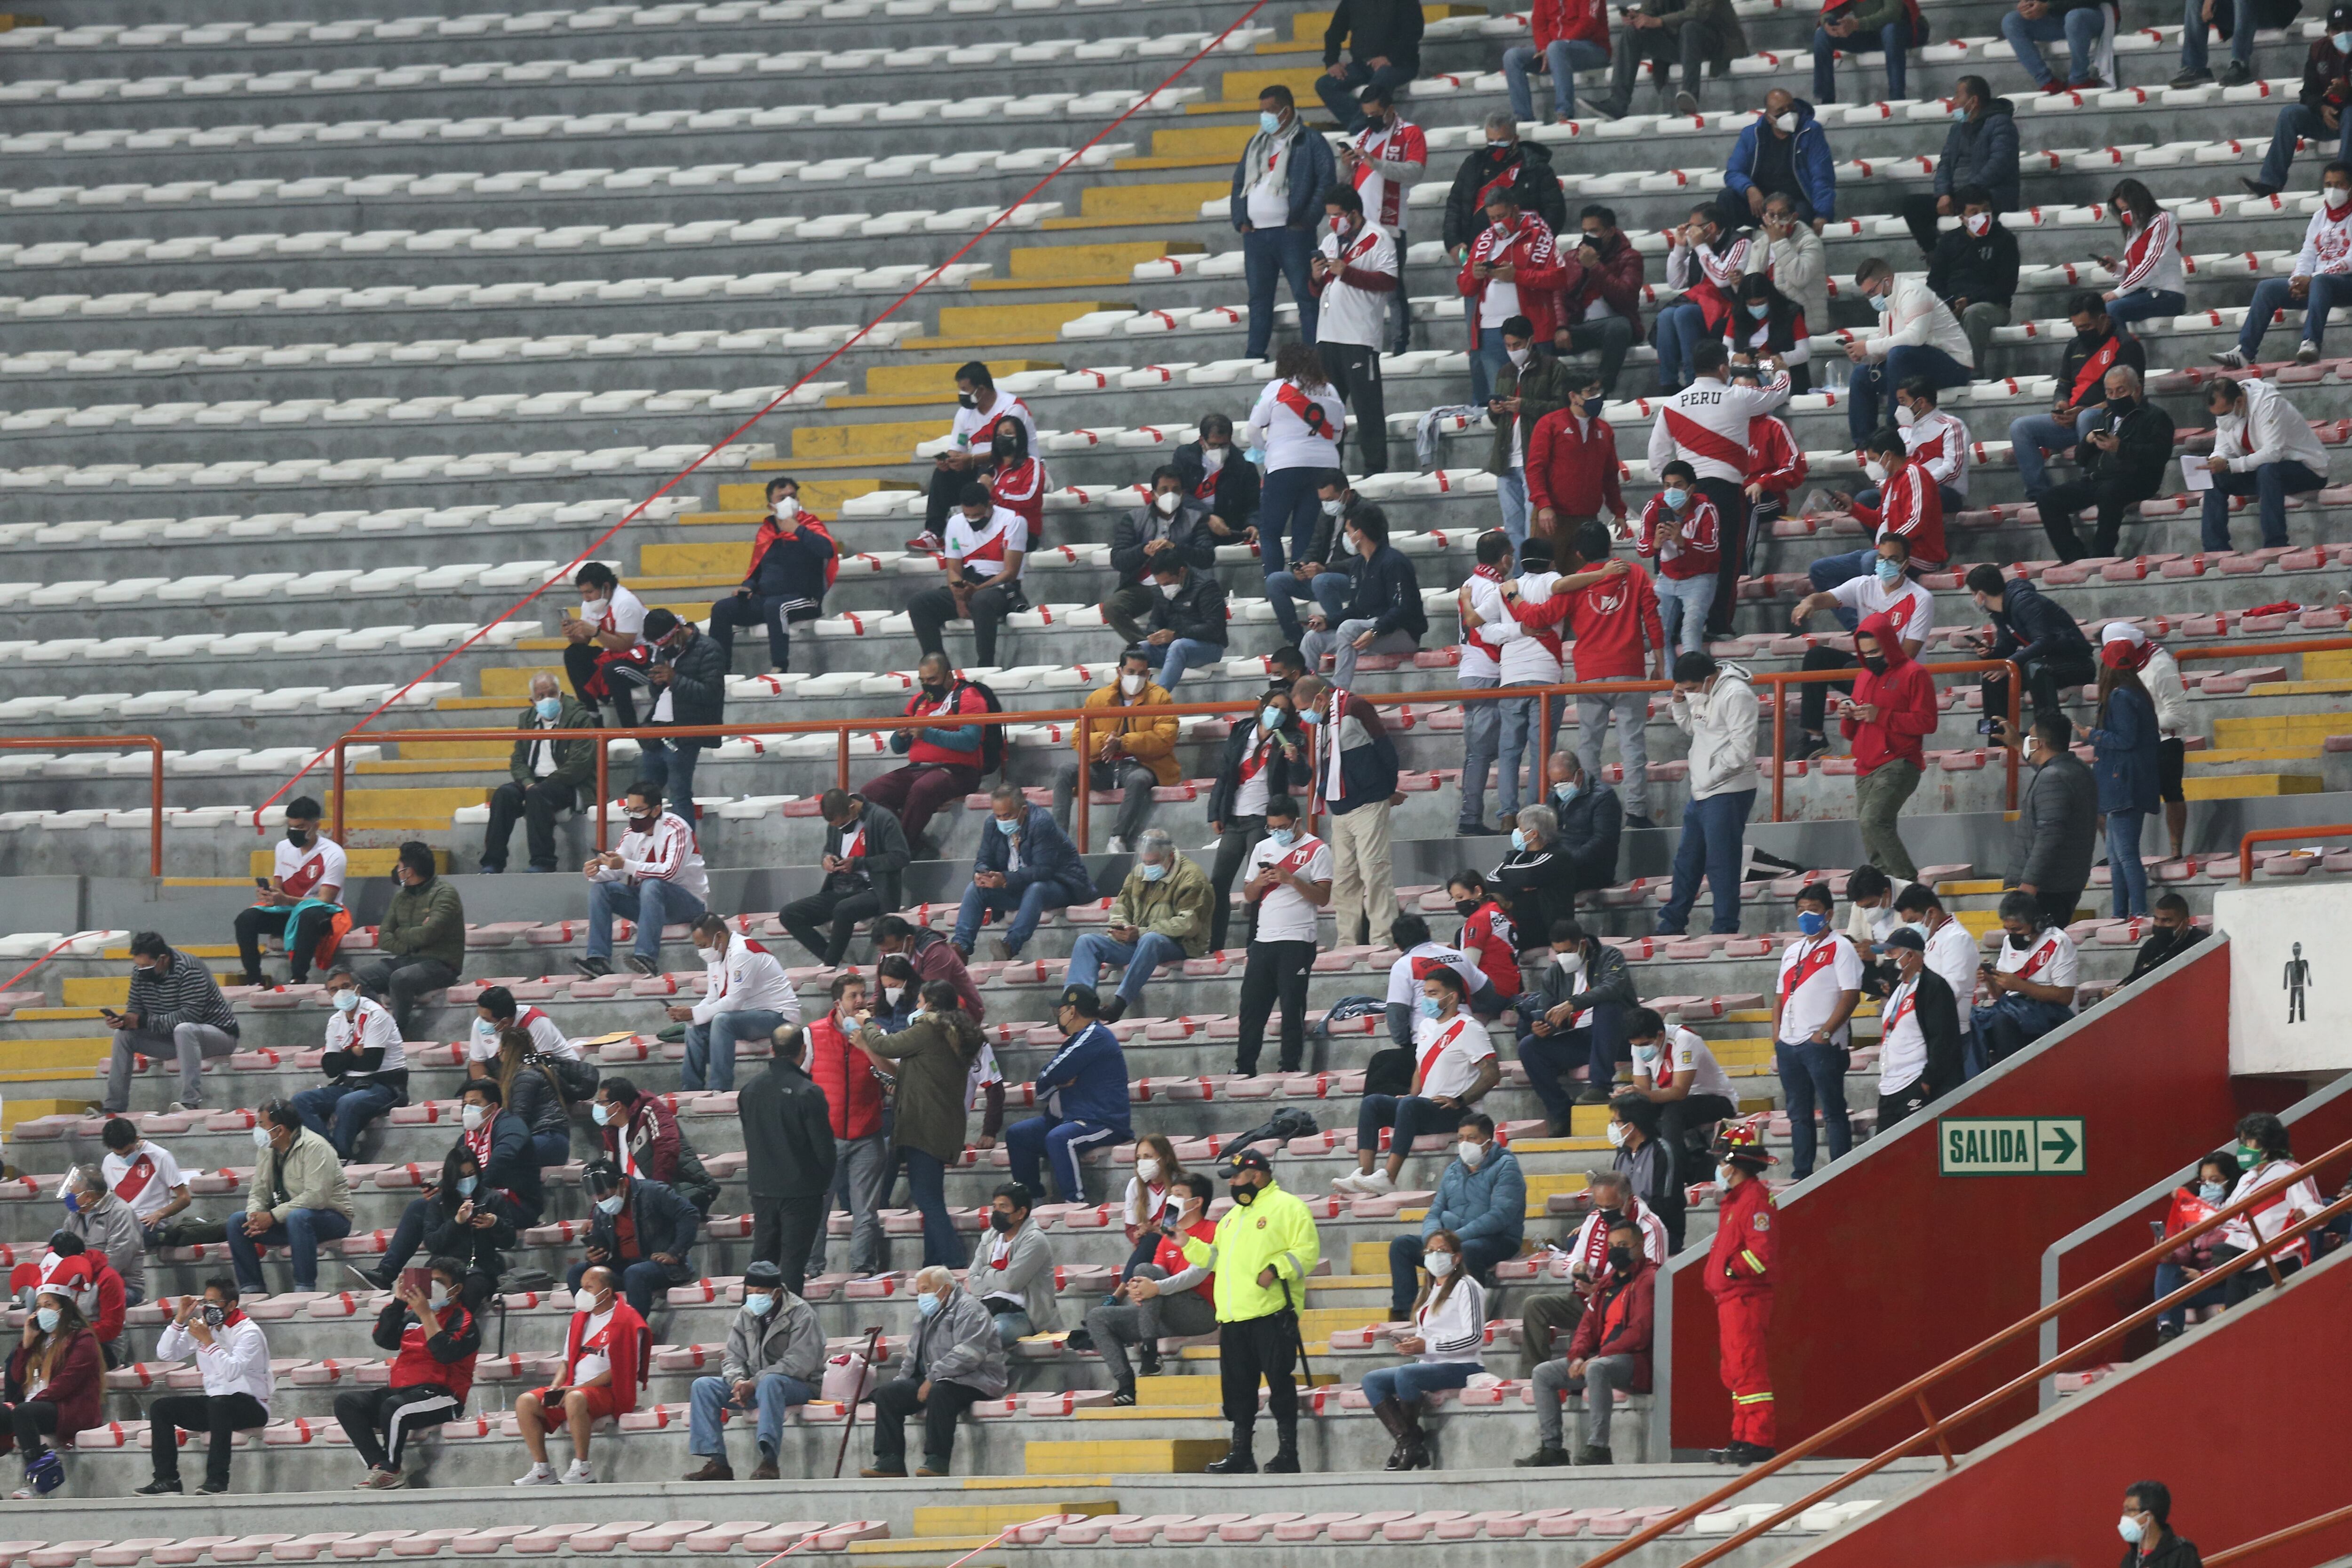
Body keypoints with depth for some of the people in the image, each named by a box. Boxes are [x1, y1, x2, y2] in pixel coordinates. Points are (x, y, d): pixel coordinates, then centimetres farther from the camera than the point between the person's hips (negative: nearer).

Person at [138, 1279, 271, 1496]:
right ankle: (167, 1479, -13)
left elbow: (232, 1371, -28)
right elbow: (165, 1353, 5)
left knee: (219, 1404, -40)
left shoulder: (248, 1332, -13)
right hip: (214, 1403, 7)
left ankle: (217, 1479, -38)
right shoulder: (201, 1326, 7)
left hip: (251, 1406, -7)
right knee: (160, 1408, -8)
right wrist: (180, 1319, -5)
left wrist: (207, 1341, -25)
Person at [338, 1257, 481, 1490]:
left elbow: (445, 1353, -16)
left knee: (394, 1407, -37)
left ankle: (391, 1472, -20)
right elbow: (383, 1339, 11)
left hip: (440, 1396, -8)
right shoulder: (412, 1315, 20)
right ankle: (380, 1466, -22)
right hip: (399, 1390, 8)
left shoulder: (463, 1320, 1)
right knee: (346, 1402, -11)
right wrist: (399, 1301, 4)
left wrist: (426, 1314, -16)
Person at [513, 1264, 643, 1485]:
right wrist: (555, 1389, 0)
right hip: (575, 1389, 8)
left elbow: (621, 1370, -13)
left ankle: (582, 1466, -28)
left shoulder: (626, 1321, -7)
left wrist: (576, 1388, -17)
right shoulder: (580, 1319, 17)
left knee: (575, 1399, -39)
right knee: (526, 1403, -10)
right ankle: (542, 1469, -11)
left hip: (610, 1391, -8)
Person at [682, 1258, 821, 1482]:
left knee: (770, 1383, -41)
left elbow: (800, 1363, -20)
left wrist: (755, 1383, -25)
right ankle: (717, 1463, -23)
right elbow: (733, 1357, 8)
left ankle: (769, 1460, -51)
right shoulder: (746, 1316, 9)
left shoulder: (801, 1314, -10)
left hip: (799, 1385, -6)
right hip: (751, 1386, 6)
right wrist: (738, 1381, -17)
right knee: (702, 1386, -12)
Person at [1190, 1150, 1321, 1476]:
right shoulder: (1233, 1216, 24)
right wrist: (1187, 1244, 15)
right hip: (1233, 1318, 8)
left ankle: (1288, 1454, -3)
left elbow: (1308, 1251, -10)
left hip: (1272, 1314, -8)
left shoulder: (1287, 1208, -2)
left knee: (1280, 1383, -6)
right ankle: (1241, 1455, 14)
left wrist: (1275, 1269, -21)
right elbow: (1215, 1258, 28)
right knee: (1238, 1387, 8)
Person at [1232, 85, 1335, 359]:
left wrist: (1308, 219, -13)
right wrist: (1241, 221, 9)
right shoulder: (1256, 144, 19)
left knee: (1305, 293, -7)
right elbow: (1239, 183, 23)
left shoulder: (1310, 142, -1)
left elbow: (1327, 180, -9)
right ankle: (1255, 355, 15)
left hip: (1292, 233, -7)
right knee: (1259, 297, 10)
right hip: (1256, 234, 7)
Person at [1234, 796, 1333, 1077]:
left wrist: (1290, 879, -18)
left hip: (1297, 941, -5)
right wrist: (1259, 881, -4)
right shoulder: (1263, 848, 16)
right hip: (1264, 939, 5)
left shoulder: (1316, 850, -1)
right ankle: (1244, 1068, 8)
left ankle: (1291, 1068, 0)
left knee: (1292, 1009, -5)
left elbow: (1323, 897, -8)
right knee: (1251, 1006, 3)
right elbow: (1248, 896, 18)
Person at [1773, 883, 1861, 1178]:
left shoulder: (1840, 949, -3)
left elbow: (1851, 995, -11)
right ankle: (1802, 1175, 16)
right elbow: (1781, 995, 22)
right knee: (1798, 1114, 10)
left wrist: (1826, 1033, -16)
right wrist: (1777, 1032, 7)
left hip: (1822, 1044, -7)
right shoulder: (1793, 951, 19)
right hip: (1789, 1044, 7)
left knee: (1833, 1112, -5)